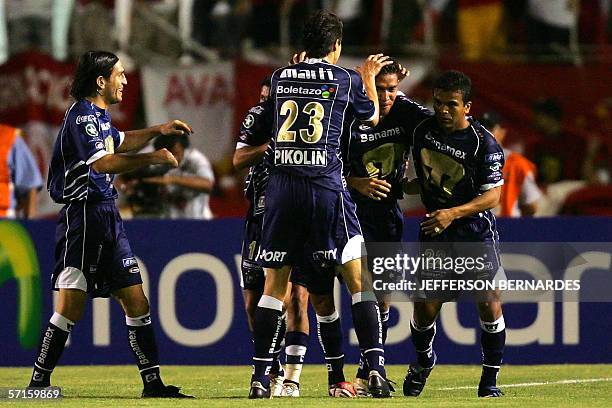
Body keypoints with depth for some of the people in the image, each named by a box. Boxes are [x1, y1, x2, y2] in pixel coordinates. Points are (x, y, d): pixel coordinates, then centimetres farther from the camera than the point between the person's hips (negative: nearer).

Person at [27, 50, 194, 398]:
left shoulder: (99, 114, 18)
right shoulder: (81, 114, -12)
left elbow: (118, 141, 41)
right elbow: (102, 163, -26)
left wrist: (158, 131, 32)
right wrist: (153, 159, -23)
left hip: (108, 214, 10)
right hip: (83, 213, -10)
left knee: (135, 301, 6)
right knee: (72, 305, -13)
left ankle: (152, 382, 9)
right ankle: (39, 382, -7)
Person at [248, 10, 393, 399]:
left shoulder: (280, 77, 9)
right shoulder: (346, 79, 1)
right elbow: (372, 116, 20)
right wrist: (369, 77, 38)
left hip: (282, 187, 3)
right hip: (327, 188, -3)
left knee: (275, 286, 8)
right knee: (359, 280, 4)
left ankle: (260, 377, 5)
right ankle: (376, 369, -6)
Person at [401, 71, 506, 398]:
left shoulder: (484, 143, -14)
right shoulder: (422, 131, 0)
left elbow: (493, 195, -15)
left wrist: (453, 213, -25)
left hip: (475, 228, -3)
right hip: (434, 229, 3)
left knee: (489, 305, -12)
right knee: (424, 306, -6)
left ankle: (490, 380, 4)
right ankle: (423, 362, 24)